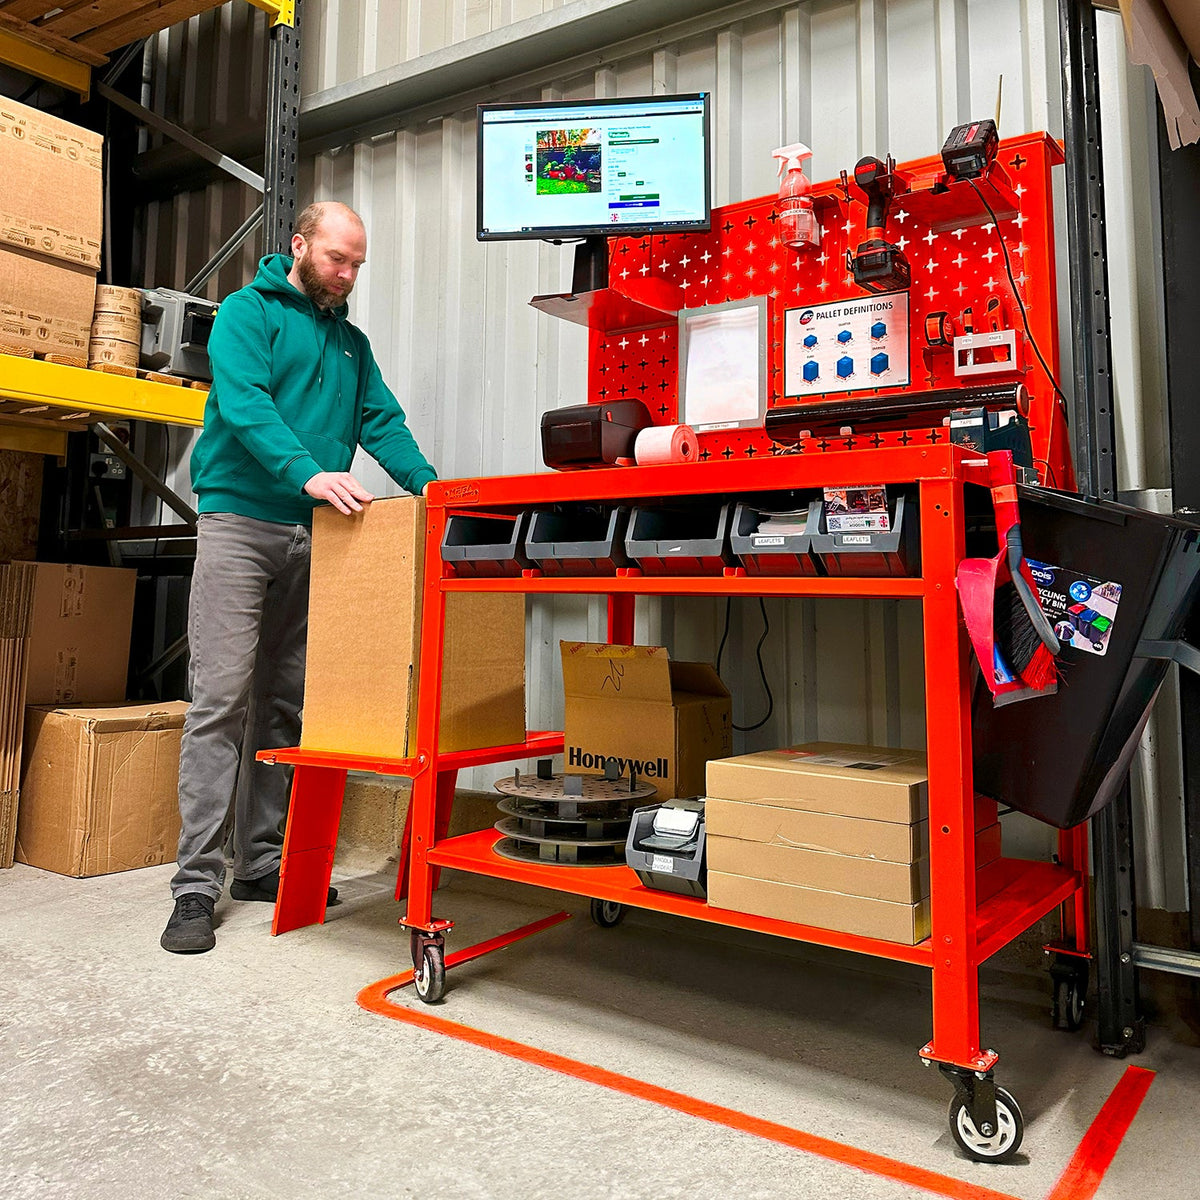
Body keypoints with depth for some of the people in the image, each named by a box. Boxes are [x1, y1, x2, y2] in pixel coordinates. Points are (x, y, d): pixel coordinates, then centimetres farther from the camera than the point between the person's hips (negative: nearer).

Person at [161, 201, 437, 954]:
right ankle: (198, 884, -4)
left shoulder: (352, 342, 21)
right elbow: (244, 403, -13)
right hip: (241, 519, -5)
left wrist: (428, 483, -7)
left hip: (315, 537, 6)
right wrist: (308, 473, -29)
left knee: (285, 705, 6)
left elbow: (382, 421, 11)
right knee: (222, 700, -9)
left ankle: (263, 862, 15)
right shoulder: (247, 312, 3)